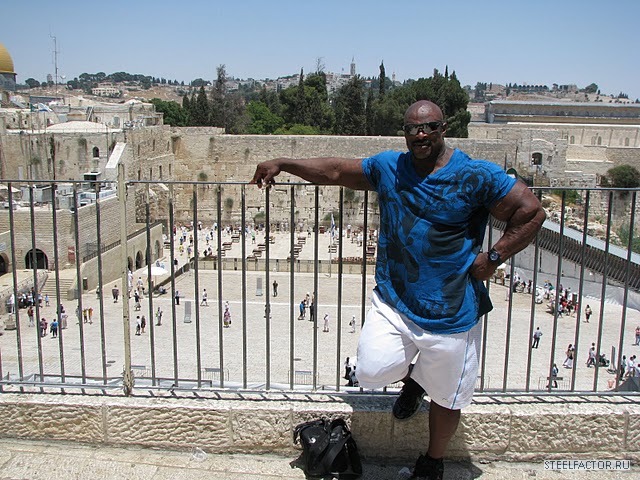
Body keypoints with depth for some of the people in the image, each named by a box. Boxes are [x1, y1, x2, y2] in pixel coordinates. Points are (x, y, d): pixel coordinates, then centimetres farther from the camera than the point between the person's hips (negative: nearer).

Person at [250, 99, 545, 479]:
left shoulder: (477, 176, -11)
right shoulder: (388, 167, 3)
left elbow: (532, 212, -11)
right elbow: (336, 170, 13)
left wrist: (493, 257, -14)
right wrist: (282, 164, 12)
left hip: (450, 313, -3)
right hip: (393, 301, 4)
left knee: (446, 397, 13)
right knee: (371, 372, -10)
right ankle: (413, 378, 28)